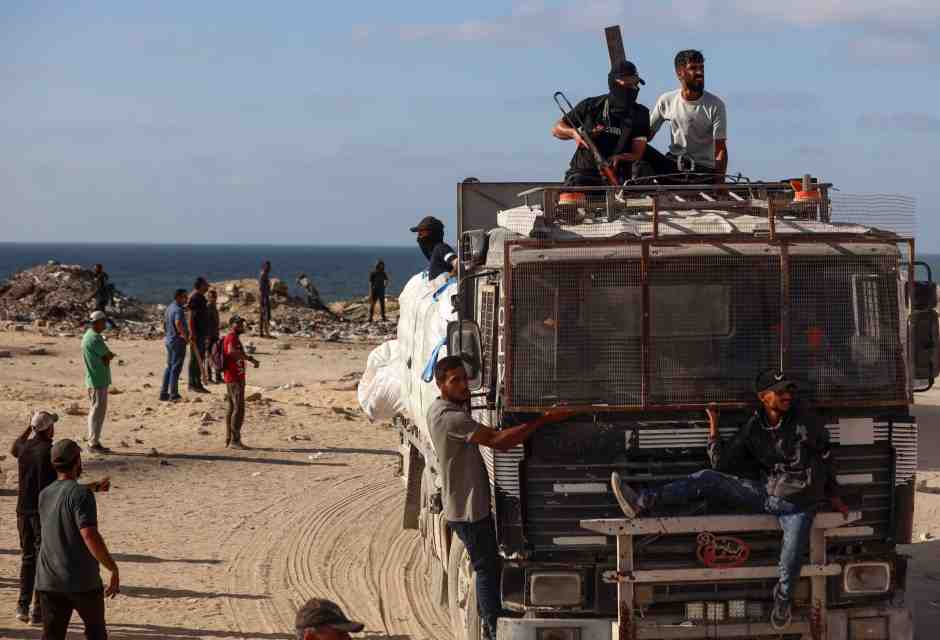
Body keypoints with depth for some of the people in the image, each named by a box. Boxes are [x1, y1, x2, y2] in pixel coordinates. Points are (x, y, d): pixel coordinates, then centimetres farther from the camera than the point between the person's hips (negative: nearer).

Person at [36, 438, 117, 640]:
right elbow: (89, 535, -25)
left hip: (49, 582, 5)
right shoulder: (82, 494, -14)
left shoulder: (44, 495, 9)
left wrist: (93, 487, 49)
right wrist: (114, 570, -19)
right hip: (83, 581, -5)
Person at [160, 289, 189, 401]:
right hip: (178, 341, -9)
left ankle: (164, 393, 19)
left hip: (169, 340, 9)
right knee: (176, 368, -4)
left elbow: (165, 325, 23)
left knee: (169, 366, 16)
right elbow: (178, 323, -36)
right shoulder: (178, 310, -18)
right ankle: (173, 394, -2)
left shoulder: (169, 308, 13)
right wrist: (185, 336, -26)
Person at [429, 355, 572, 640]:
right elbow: (497, 440, -31)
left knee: (488, 568, 17)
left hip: (469, 506, 10)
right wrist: (543, 420, -32)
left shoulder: (439, 410, 10)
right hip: (469, 509, -10)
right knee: (488, 569, -5)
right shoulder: (449, 417, -24)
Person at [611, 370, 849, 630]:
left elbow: (825, 456, 6)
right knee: (708, 480, -11)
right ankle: (642, 502, -17)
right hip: (767, 493, 3)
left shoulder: (805, 421, -8)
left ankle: (782, 601, 21)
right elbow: (721, 463, -1)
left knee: (790, 567, -15)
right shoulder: (753, 428, -1)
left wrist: (833, 495, 12)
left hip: (799, 506, -3)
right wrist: (713, 428, -9)